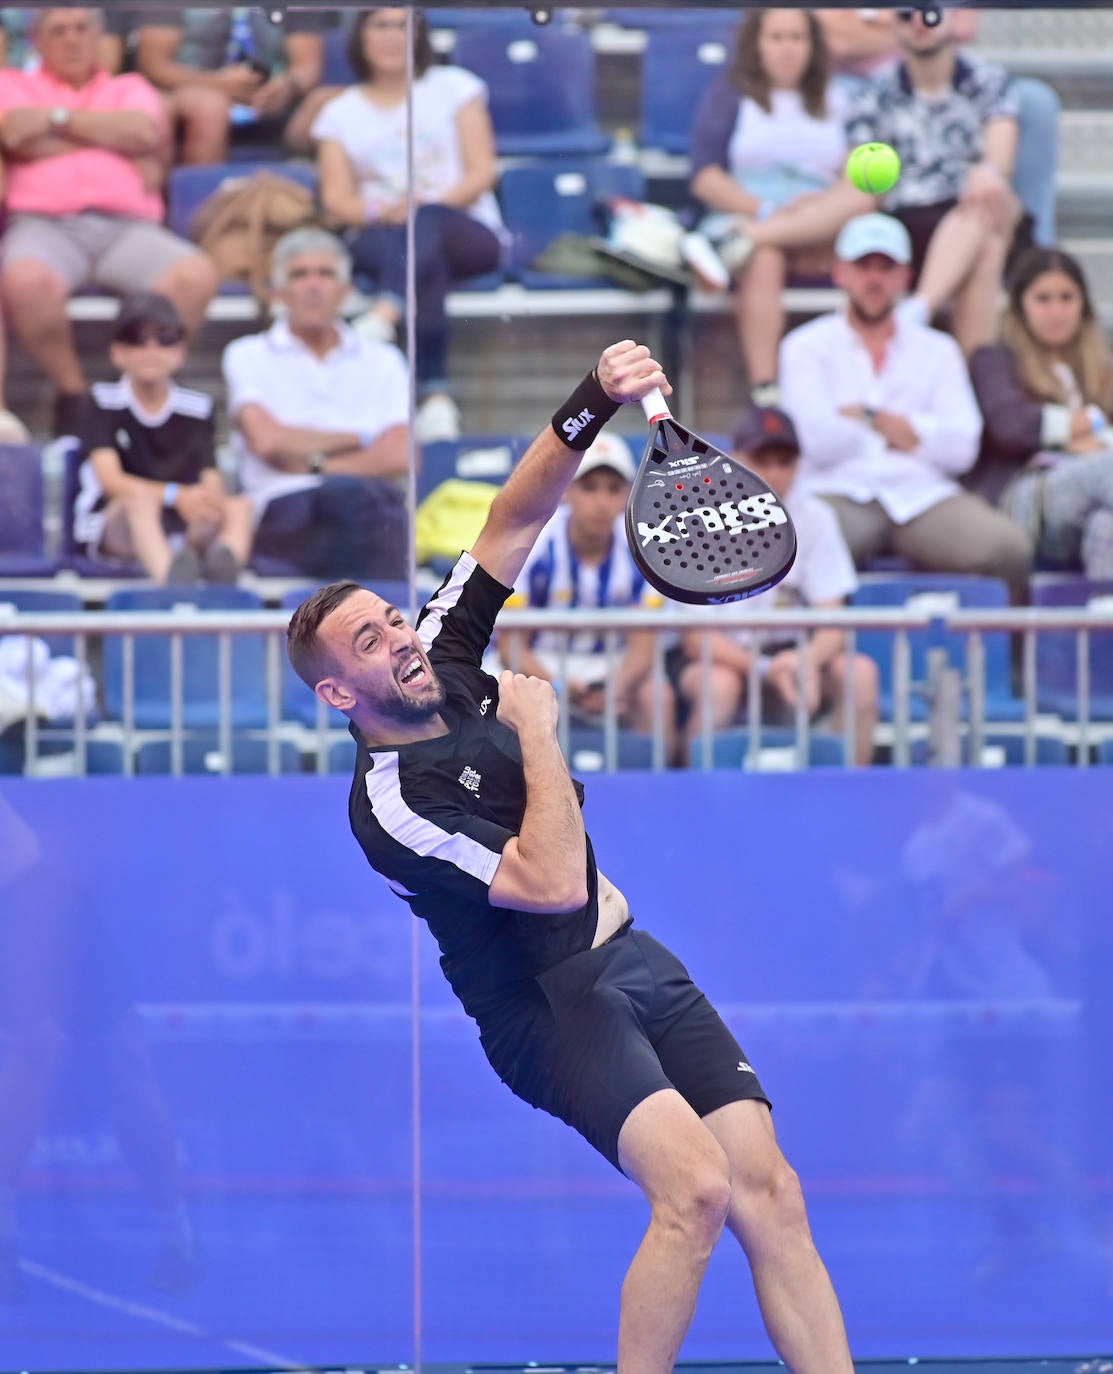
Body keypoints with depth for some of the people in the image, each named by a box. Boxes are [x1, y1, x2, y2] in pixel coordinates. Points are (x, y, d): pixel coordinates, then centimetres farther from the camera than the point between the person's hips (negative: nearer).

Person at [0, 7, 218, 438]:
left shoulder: (130, 89, 27)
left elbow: (145, 131, 2)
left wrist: (58, 117, 4)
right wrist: (115, 140, 6)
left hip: (127, 229, 2)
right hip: (45, 226, -2)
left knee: (196, 275, -31)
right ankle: (72, 392, -17)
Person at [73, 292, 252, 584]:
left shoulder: (197, 408, 12)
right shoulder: (104, 404, 2)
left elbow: (212, 483, 3)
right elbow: (110, 479, -12)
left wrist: (212, 500, -25)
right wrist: (176, 495, -29)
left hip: (186, 530, 4)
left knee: (239, 507, -24)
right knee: (140, 495, -35)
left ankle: (224, 565, -62)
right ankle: (168, 574, -68)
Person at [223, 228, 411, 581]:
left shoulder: (382, 362, 24)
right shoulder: (249, 356, 19)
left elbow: (398, 457, 9)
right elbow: (266, 439, 0)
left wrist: (313, 465, 2)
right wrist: (356, 440, 8)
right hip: (284, 510, -2)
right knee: (353, 495, -39)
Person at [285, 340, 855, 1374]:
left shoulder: (446, 660, 5)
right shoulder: (388, 804, -16)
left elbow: (514, 521, 5)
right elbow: (550, 884, -24)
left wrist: (596, 404, -11)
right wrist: (537, 727, -14)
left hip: (633, 959, 8)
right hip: (548, 1006, -8)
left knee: (771, 1196, -7)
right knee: (695, 1186, -29)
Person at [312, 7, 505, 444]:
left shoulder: (453, 88, 14)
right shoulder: (340, 113, 18)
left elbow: (481, 174, 3)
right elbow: (337, 200, 6)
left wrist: (430, 203, -16)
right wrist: (376, 213, -18)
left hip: (466, 231, 0)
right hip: (379, 235, 1)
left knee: (427, 224, -39)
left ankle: (384, 315, -67)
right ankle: (435, 393, -55)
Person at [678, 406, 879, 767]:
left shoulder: (814, 517, -4)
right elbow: (695, 638, -15)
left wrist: (808, 659, -32)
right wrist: (766, 669, -30)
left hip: (788, 654, 3)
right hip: (721, 657, -3)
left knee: (860, 672, -23)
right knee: (719, 683, -36)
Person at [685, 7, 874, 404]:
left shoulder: (834, 102, 24)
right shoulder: (729, 96, 15)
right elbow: (705, 178, 2)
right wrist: (767, 211, -13)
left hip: (820, 236, 2)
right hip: (745, 214, -2)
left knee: (862, 199, -31)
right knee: (763, 262, -39)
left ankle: (744, 239, -43)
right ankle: (765, 394, -51)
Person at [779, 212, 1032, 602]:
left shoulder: (937, 351, 20)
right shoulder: (806, 347, 14)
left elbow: (961, 448, 4)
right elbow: (816, 441, -3)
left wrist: (864, 416, 2)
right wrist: (902, 426, 8)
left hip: (921, 495, 3)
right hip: (839, 493, -3)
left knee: (1009, 548, -28)